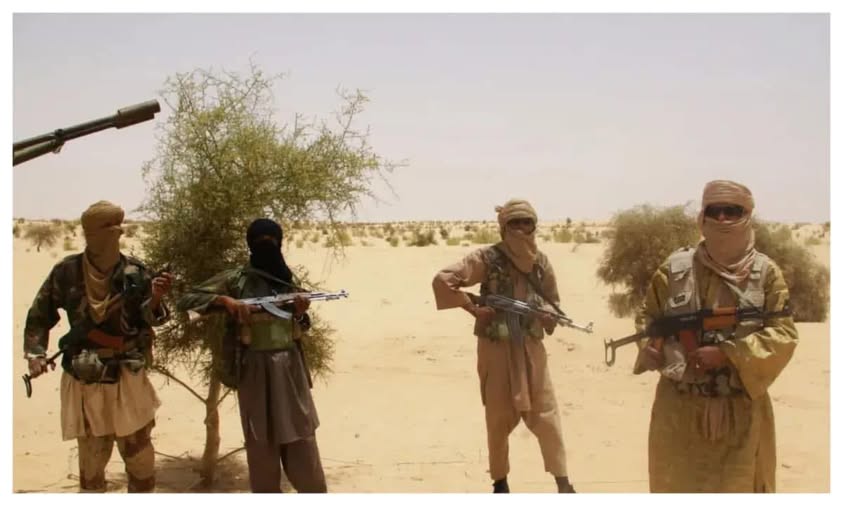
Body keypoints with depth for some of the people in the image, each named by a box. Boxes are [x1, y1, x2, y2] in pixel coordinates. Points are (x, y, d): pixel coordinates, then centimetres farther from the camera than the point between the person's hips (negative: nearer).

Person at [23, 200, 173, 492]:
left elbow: (148, 319, -7)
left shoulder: (135, 273, -7)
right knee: (92, 458, 12)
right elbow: (40, 316, 4)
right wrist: (35, 353, -7)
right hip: (85, 381, 0)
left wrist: (155, 299, -27)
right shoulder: (67, 272, -7)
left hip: (128, 379, 0)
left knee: (139, 453, 8)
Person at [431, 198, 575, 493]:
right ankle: (500, 482, 24)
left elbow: (553, 303, 16)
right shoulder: (488, 259, -11)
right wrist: (474, 309, -16)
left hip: (531, 348, 3)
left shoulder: (540, 261, 3)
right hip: (496, 349, -3)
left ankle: (563, 481, 18)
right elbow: (442, 280, -16)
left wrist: (545, 313, -8)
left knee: (545, 416, 6)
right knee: (499, 419, 8)